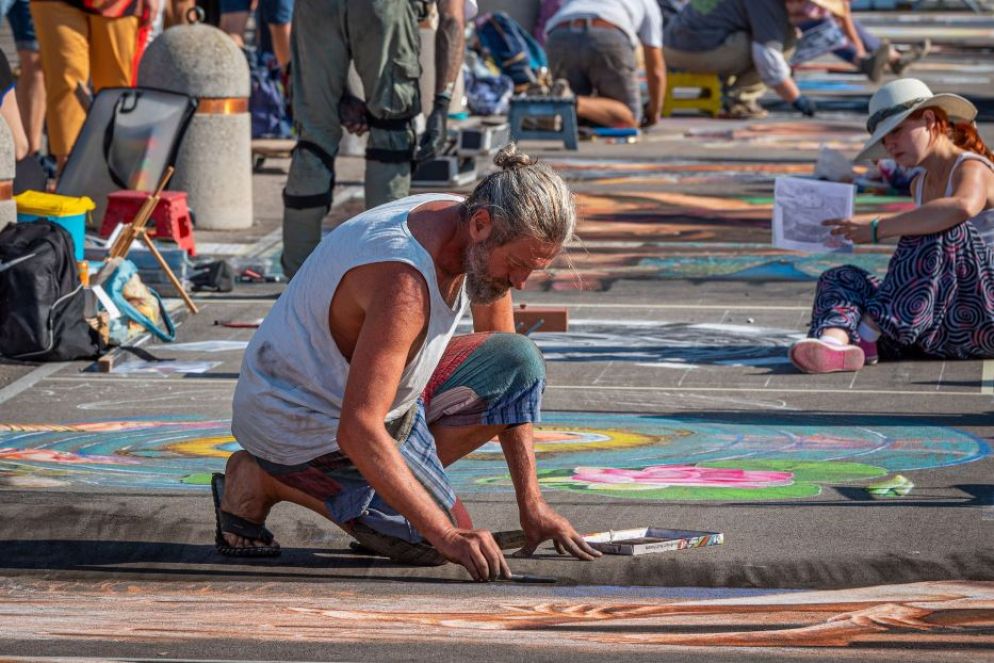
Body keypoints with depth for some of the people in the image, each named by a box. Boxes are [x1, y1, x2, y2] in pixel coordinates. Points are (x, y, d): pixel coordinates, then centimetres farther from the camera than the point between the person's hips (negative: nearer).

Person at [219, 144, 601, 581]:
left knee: (520, 366, 1)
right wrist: (446, 536, -43)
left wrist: (531, 504, -1)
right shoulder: (405, 282, -36)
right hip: (304, 425, -9)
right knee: (434, 541, -13)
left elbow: (506, 383, 4)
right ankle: (264, 482, -2)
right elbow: (357, 430, -41)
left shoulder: (483, 239, -7)